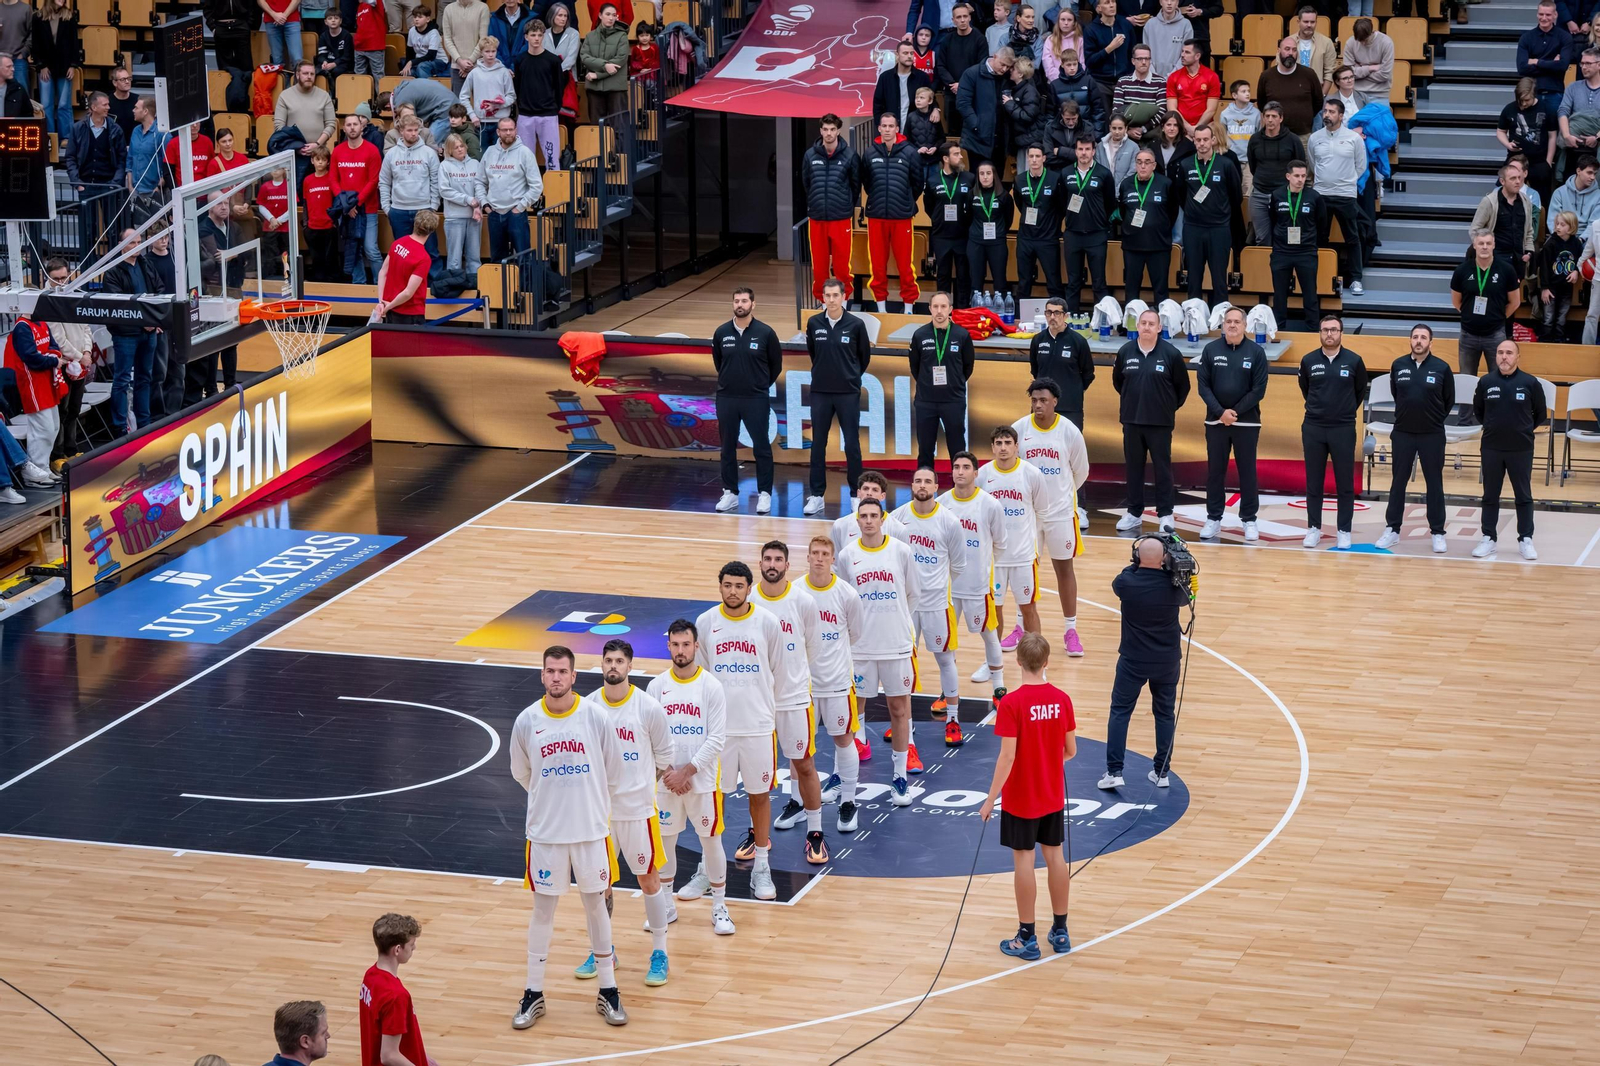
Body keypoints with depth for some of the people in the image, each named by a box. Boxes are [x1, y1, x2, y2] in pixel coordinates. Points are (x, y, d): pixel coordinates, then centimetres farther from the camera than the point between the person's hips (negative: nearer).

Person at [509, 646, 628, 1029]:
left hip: (591, 829, 0)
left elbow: (612, 768, 6)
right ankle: (533, 994, 18)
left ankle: (608, 991, 20)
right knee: (543, 910, 7)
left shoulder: (594, 716, -8)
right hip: (545, 831, 0)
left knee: (596, 905, 10)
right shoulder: (527, 720, -6)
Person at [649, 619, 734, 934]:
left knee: (711, 841, 3)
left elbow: (717, 740, -10)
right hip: (666, 782, 2)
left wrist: (686, 771, -15)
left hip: (702, 781, -2)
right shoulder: (657, 686, -1)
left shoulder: (711, 686, -8)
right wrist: (668, 772, -11)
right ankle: (665, 904, 24)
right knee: (665, 840, 11)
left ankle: (720, 908, 14)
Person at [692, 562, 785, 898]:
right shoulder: (706, 623, -3)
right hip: (717, 725, 1)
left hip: (758, 725, -1)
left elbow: (776, 674, 5)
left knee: (759, 793, 8)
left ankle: (761, 866, 20)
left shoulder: (768, 622, -6)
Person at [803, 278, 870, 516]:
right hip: (820, 392, 2)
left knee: (852, 445, 2)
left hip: (848, 393, -2)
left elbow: (864, 356, 7)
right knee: (818, 445, 5)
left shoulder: (856, 324, -6)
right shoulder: (814, 323, 0)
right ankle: (817, 495, 11)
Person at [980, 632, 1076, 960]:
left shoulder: (1011, 704, -20)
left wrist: (991, 799, -14)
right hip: (1053, 796, 4)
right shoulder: (1062, 700, -6)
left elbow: (1007, 757, -21)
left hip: (1020, 799, -4)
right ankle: (1060, 930, 23)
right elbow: (1071, 750, 1)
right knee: (1055, 855, 14)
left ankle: (1027, 938, 10)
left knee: (1024, 860, 3)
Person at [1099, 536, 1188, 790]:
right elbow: (1185, 599, 10)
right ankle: (1161, 772, 20)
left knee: (1120, 712, 9)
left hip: (1133, 660, -1)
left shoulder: (1126, 583, -17)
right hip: (1167, 661, 1)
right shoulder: (1172, 586, -14)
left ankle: (1114, 772, 2)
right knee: (1165, 714, 16)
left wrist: (1139, 563, 11)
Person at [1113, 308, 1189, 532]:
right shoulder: (1125, 352, 0)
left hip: (1160, 423, -3)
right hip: (1132, 421, 3)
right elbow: (1117, 381, 15)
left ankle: (1165, 514, 9)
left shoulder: (1170, 353, -7)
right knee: (1133, 467, 9)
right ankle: (1134, 512, 18)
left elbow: (1183, 385, 3)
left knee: (1163, 468, 3)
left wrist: (1171, 406, 5)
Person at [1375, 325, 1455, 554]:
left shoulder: (1442, 368, -6)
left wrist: (1434, 419, 10)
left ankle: (1438, 533, 10)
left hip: (1432, 435, -2)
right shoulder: (1398, 365, -1)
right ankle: (1392, 530, 15)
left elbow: (1449, 400, 5)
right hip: (1402, 433, 2)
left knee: (1435, 484, 4)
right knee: (1398, 482, 7)